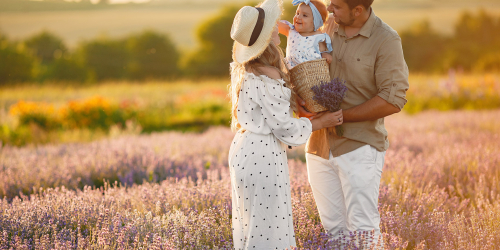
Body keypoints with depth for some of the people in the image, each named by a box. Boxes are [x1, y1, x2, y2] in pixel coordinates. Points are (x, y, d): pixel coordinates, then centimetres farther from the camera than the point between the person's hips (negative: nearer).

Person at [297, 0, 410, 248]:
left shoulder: (386, 40, -10)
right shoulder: (329, 28, 6)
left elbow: (392, 101, -15)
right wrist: (299, 101, -4)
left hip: (359, 146, -5)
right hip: (320, 145, 5)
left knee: (363, 230, -6)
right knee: (334, 229, 9)